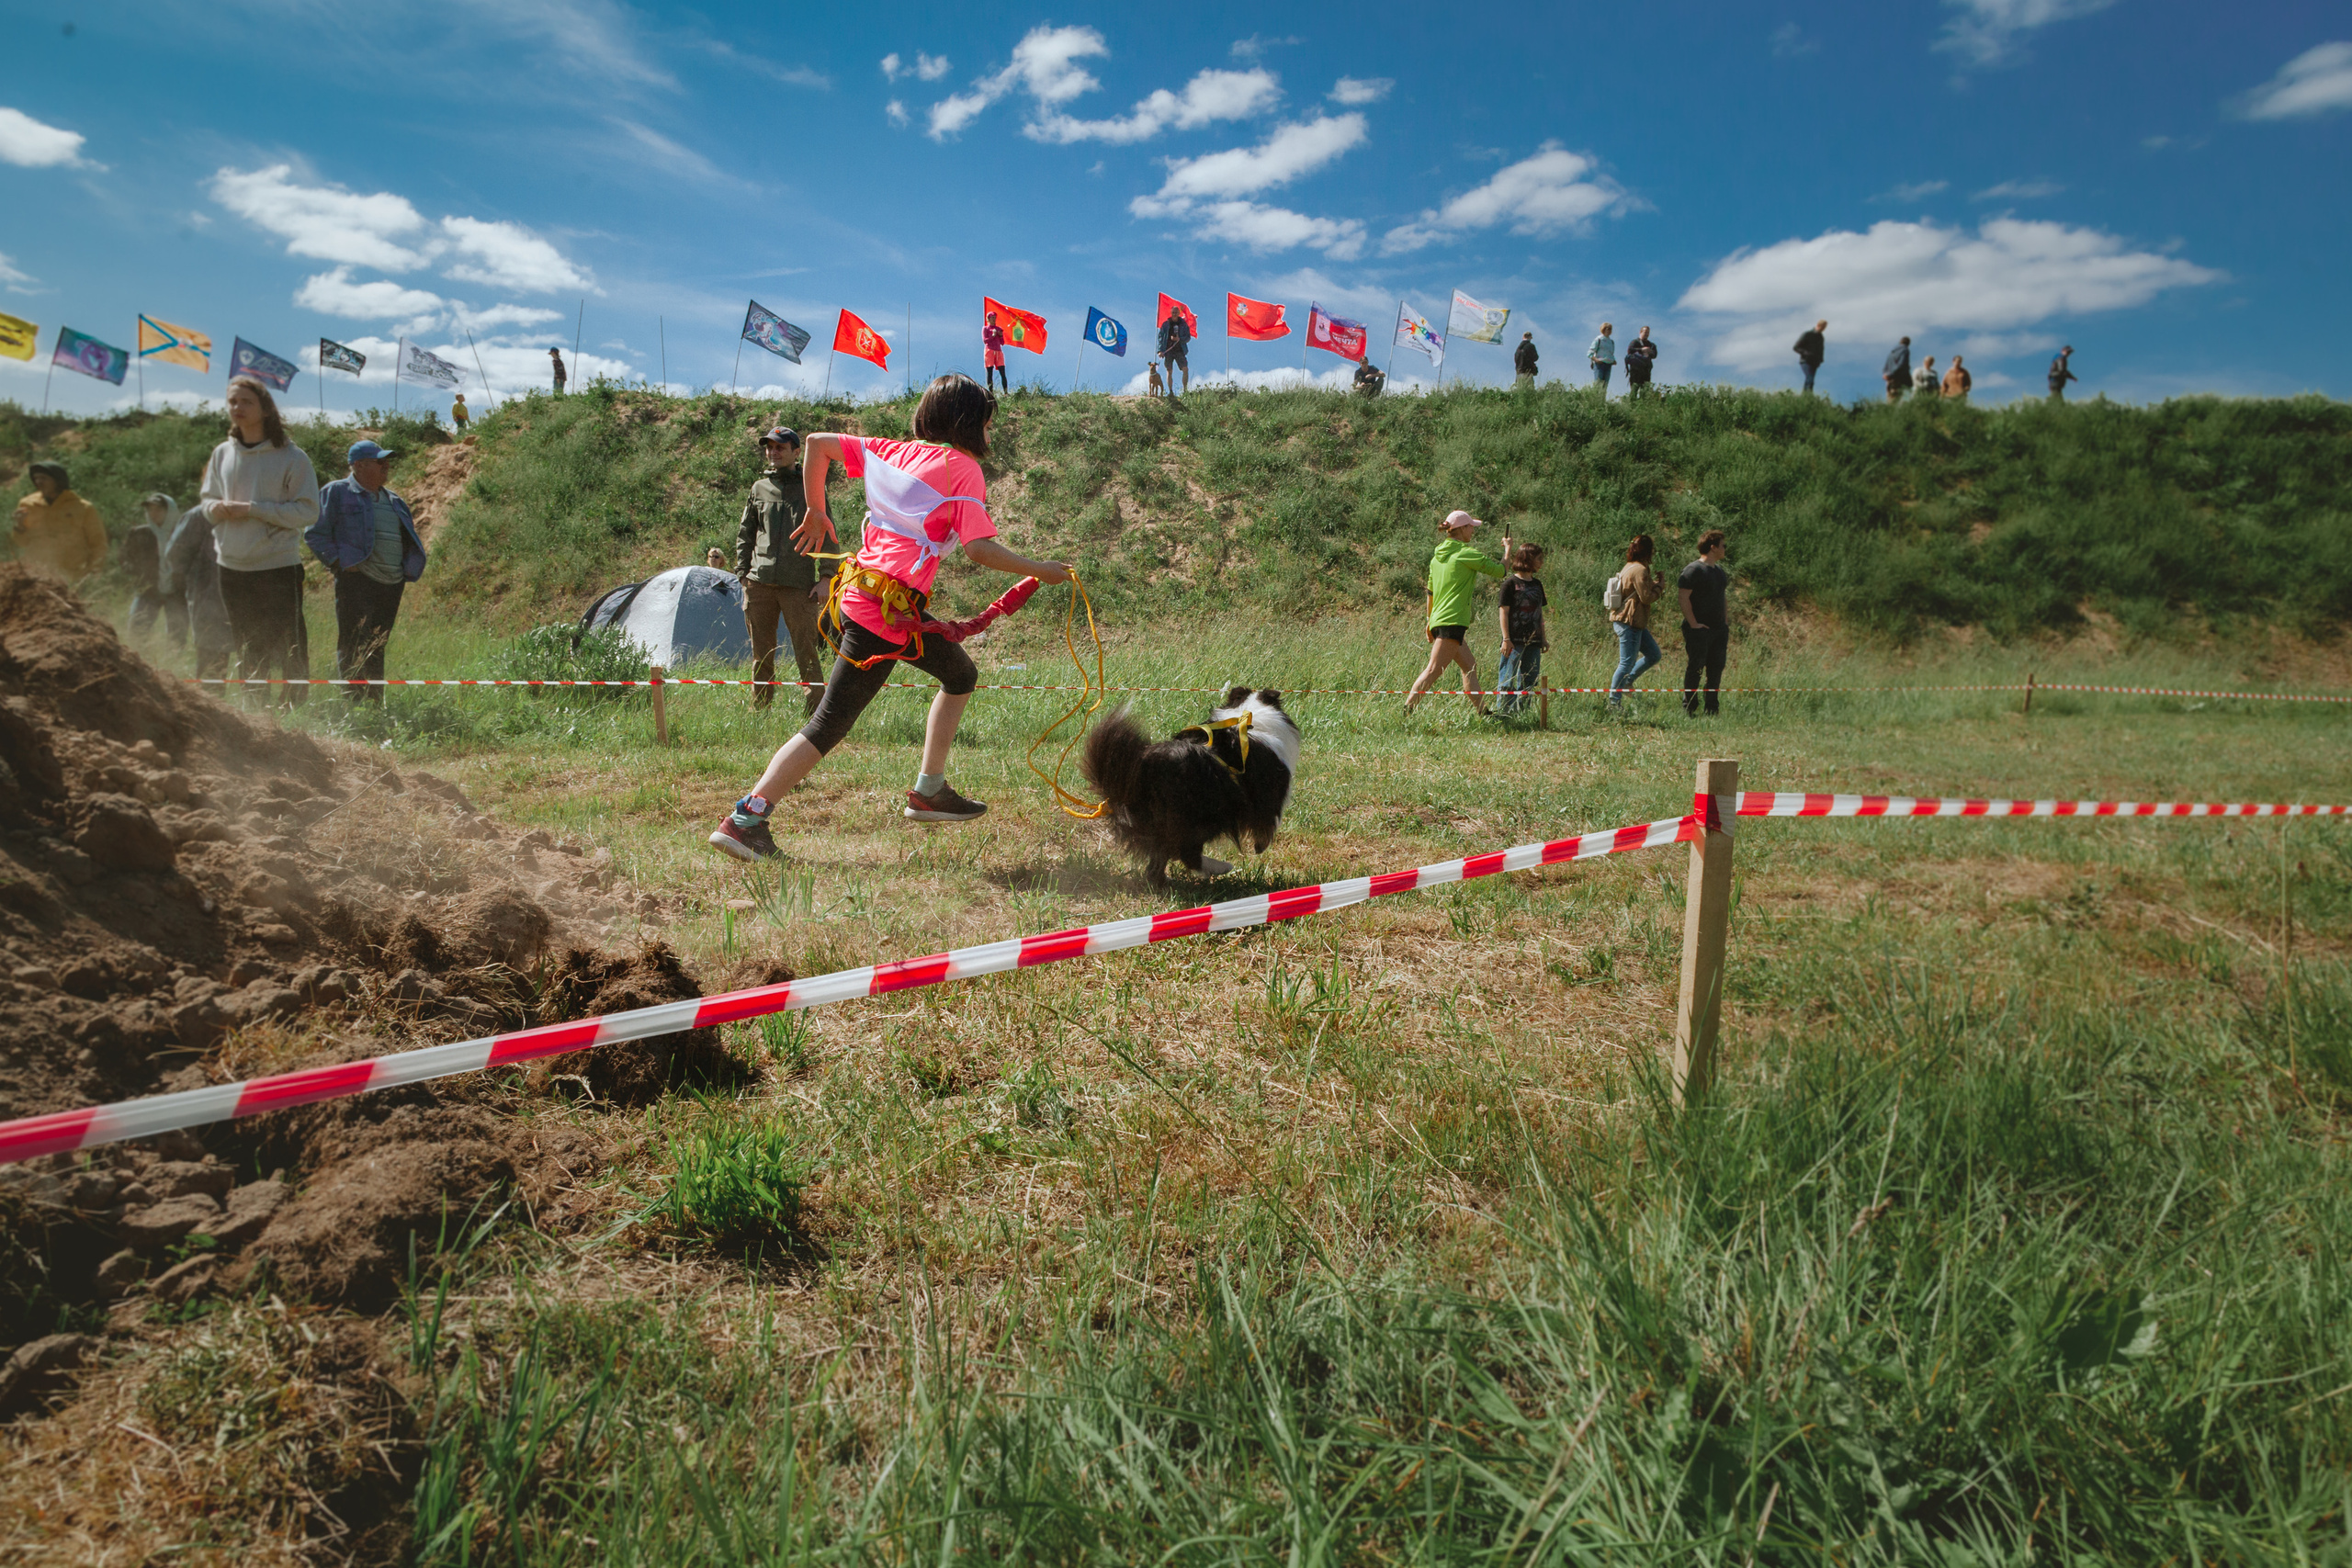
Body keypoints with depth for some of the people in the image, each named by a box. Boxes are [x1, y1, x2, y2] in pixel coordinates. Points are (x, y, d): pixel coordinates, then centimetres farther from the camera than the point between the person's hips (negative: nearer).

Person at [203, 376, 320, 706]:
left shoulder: (291, 457, -6)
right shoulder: (222, 454, 10)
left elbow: (308, 511, -11)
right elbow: (208, 498, 19)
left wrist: (253, 509, -17)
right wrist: (215, 507, -5)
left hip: (279, 567, -5)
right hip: (232, 568, 5)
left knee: (290, 649, -6)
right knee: (247, 651, 14)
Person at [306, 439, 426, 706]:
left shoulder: (393, 500, 20)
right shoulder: (337, 492, 1)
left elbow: (407, 538, 30)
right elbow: (316, 533, -2)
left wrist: (408, 570, 13)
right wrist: (339, 563, -13)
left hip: (392, 583, 7)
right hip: (357, 580, -6)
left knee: (377, 646, 11)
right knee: (355, 645, -9)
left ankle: (375, 703, 17)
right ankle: (353, 701, -9)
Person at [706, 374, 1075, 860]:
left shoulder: (893, 452, 13)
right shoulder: (963, 468, -7)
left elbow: (818, 443, 15)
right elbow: (980, 550, -16)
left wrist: (815, 513, 24)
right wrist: (1040, 571, -4)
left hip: (859, 589, 9)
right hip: (886, 612, -9)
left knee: (961, 675, 23)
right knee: (829, 726, -3)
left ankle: (929, 791, 26)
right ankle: (744, 820, -6)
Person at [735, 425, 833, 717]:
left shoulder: (811, 488, 6)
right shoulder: (759, 488, 14)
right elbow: (745, 534, 19)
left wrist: (825, 578, -3)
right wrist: (743, 574, 10)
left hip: (799, 584, -3)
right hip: (760, 583, 3)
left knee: (806, 652, -6)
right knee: (762, 654, 7)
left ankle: (815, 712, 0)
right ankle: (760, 711, 16)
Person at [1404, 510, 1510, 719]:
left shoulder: (1437, 555, 15)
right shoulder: (1466, 553, -8)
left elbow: (1430, 592, 21)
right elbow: (1500, 570, 0)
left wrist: (1430, 620, 29)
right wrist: (1508, 548, 17)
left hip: (1439, 619, 9)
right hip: (1452, 621, -9)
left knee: (1470, 666, 15)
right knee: (1434, 670, -14)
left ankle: (1482, 712, 18)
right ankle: (1407, 710, -20)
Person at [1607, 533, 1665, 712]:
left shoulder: (1629, 567, 14)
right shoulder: (1640, 570, -17)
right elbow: (1646, 598, -19)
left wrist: (1653, 583, 12)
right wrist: (1660, 587, -3)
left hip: (1623, 619, 11)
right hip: (1630, 622, -11)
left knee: (1655, 654, 14)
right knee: (1627, 663, -6)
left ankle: (1625, 682, 16)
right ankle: (1614, 702, 0)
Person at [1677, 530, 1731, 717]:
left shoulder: (1720, 571, 17)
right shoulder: (1693, 570, -9)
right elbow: (1684, 598, -14)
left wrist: (1726, 622, 16)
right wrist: (1693, 624, -18)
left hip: (1719, 629, 8)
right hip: (1699, 630, -8)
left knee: (1716, 669, 8)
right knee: (1695, 668, -4)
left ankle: (1711, 709, 16)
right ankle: (1689, 709, 2)